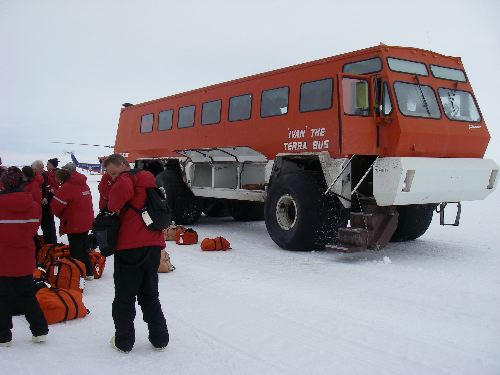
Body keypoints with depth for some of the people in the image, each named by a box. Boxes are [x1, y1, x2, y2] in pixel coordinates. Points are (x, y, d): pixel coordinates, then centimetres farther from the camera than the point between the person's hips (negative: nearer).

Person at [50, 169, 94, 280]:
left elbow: (55, 205, -18)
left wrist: (61, 216, 2)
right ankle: (88, 272, 30)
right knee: (84, 248, 20)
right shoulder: (84, 184, 7)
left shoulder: (67, 187, -18)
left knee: (76, 251, 1)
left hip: (74, 224, -8)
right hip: (87, 222, 8)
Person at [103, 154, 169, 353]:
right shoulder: (149, 181, 16)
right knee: (150, 295, 17)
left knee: (124, 297, 7)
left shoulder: (125, 180, -7)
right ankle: (160, 339, 18)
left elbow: (113, 205, -21)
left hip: (131, 247, -7)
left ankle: (123, 341, 15)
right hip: (153, 246, 7)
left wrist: (113, 209, 0)